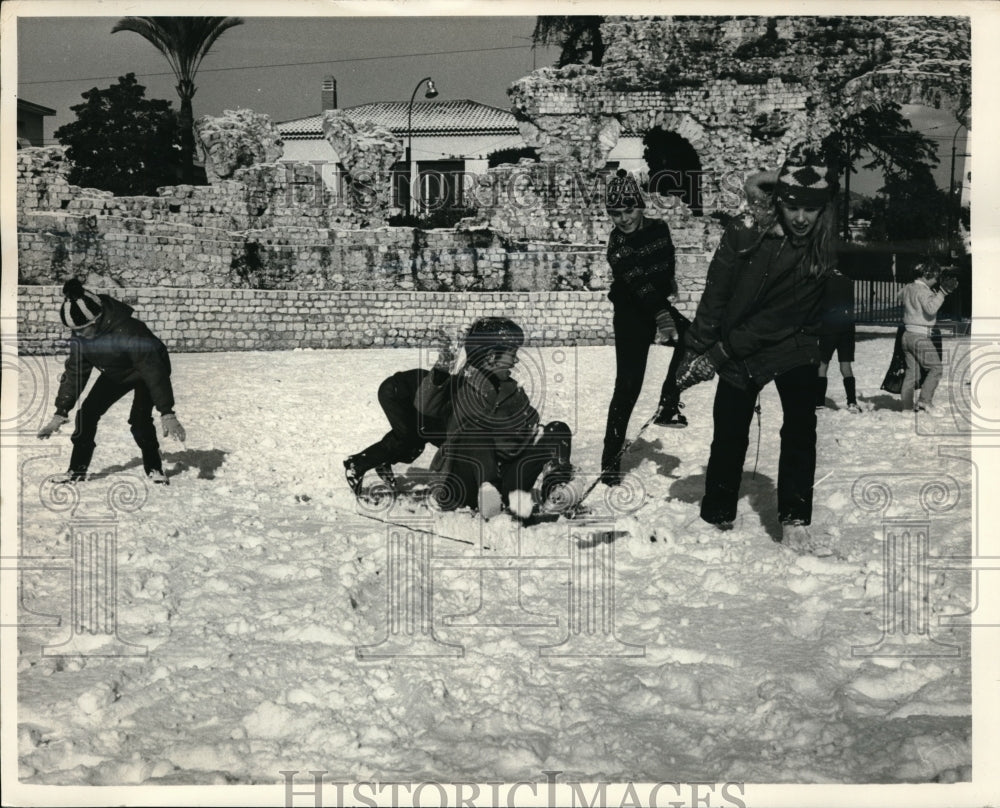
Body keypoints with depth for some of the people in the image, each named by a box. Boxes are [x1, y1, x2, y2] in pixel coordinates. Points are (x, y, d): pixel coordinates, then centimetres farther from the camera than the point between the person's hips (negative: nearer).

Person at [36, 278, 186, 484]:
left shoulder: (128, 330, -41)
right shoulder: (80, 337, -20)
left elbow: (153, 370, -41)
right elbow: (74, 373, -9)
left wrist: (167, 414, -44)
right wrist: (60, 413, -10)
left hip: (147, 371, -6)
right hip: (116, 373, 6)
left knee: (140, 419, -23)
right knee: (87, 412, -6)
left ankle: (154, 469, -1)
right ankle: (76, 471, 5)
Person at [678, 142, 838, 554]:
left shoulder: (826, 256, -14)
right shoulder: (745, 234, -13)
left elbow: (780, 318, -17)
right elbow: (715, 295, -5)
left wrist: (718, 353, -19)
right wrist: (696, 349, -6)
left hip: (792, 348, -1)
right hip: (736, 353, 1)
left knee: (801, 427, -16)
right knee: (728, 434, 6)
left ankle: (794, 521, -6)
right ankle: (716, 516, 25)